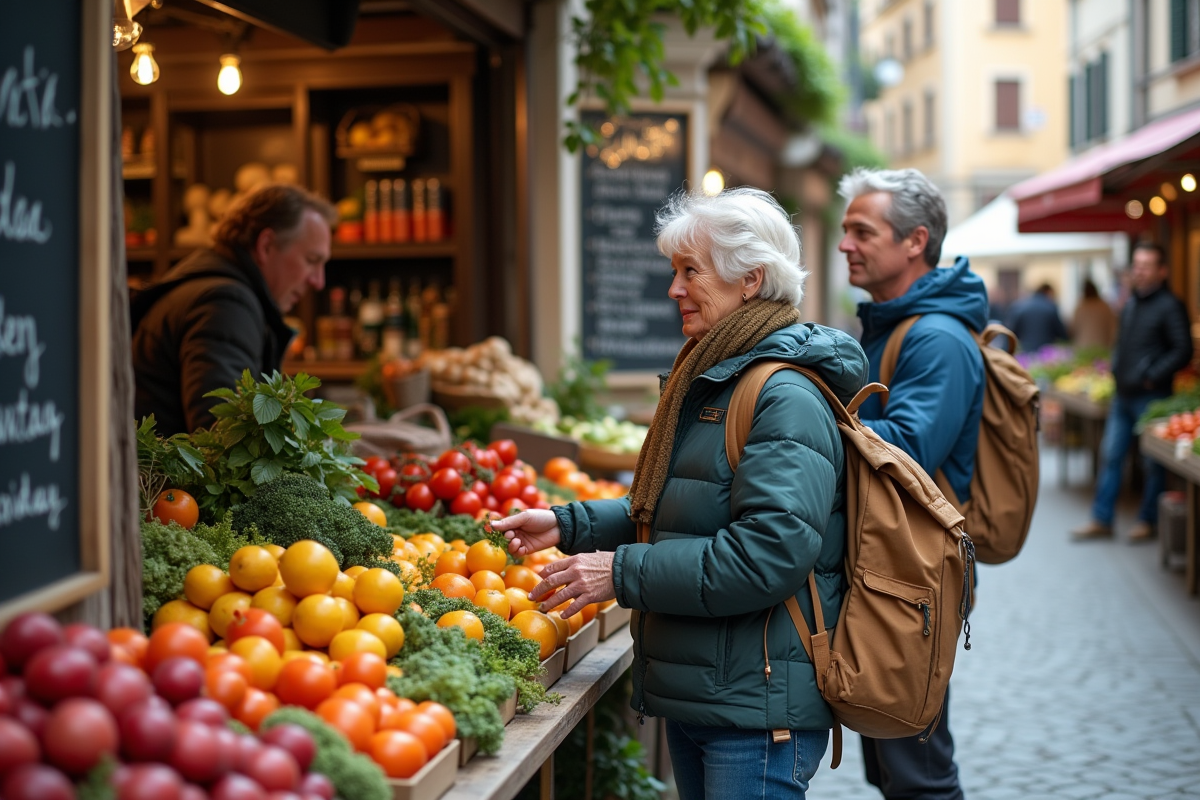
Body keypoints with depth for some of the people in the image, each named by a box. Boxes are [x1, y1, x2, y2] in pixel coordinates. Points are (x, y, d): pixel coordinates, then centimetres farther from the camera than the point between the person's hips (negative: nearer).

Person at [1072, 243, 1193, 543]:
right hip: (1123, 395, 7)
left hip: (1151, 397, -7)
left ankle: (1148, 521, 13)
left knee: (1153, 462, 3)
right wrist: (1116, 370, 10)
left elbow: (1183, 352, -13)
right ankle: (1101, 521, 11)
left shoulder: (1170, 307, -9)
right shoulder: (1130, 305, 14)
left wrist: (1152, 377, -17)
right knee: (1110, 456, 7)